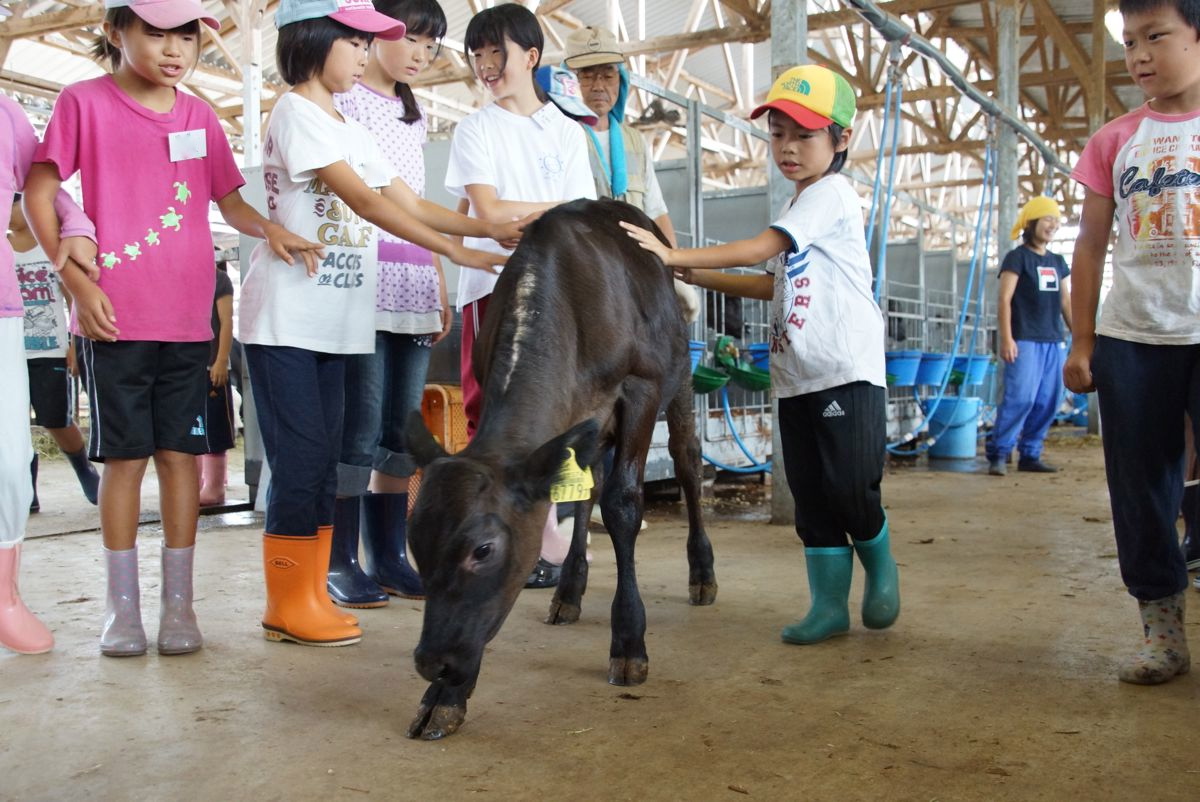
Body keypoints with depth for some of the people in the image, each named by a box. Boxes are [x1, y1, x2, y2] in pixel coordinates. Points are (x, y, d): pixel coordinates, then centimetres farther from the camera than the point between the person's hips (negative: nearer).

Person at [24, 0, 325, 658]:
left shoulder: (199, 116, 11)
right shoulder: (85, 102, 0)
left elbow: (230, 202, 14)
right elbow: (38, 194, 0)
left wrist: (270, 229, -7)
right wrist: (76, 279, -9)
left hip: (187, 318, 3)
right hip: (114, 317, -3)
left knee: (181, 452, 5)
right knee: (124, 456, 3)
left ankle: (178, 604, 15)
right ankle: (123, 606, 15)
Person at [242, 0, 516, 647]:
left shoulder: (350, 130, 18)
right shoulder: (296, 113, -9)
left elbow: (408, 203, 11)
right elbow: (364, 201, -20)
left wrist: (488, 228, -3)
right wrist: (456, 251, -25)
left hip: (332, 320, 8)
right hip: (285, 319, -8)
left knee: (324, 460, 9)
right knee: (300, 460, -6)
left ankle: (310, 594, 17)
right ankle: (287, 605, 5)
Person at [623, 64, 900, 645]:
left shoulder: (830, 193, -9)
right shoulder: (797, 207, 19)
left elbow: (758, 249, -18)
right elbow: (776, 283, 20)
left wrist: (675, 255, -21)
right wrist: (698, 277, 13)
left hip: (847, 373, -8)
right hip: (795, 378, 8)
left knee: (851, 488, -6)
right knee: (810, 495, 7)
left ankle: (880, 566, 23)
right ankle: (829, 606, 15)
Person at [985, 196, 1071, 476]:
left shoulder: (1057, 262, 18)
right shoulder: (1017, 257, -1)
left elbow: (1066, 302, 20)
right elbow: (1004, 300, -7)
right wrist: (1006, 338, -16)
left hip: (1053, 342, 7)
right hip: (1024, 341, -7)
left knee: (1048, 401, 4)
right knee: (1020, 397, -15)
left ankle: (1030, 455, 12)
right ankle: (998, 455, -9)